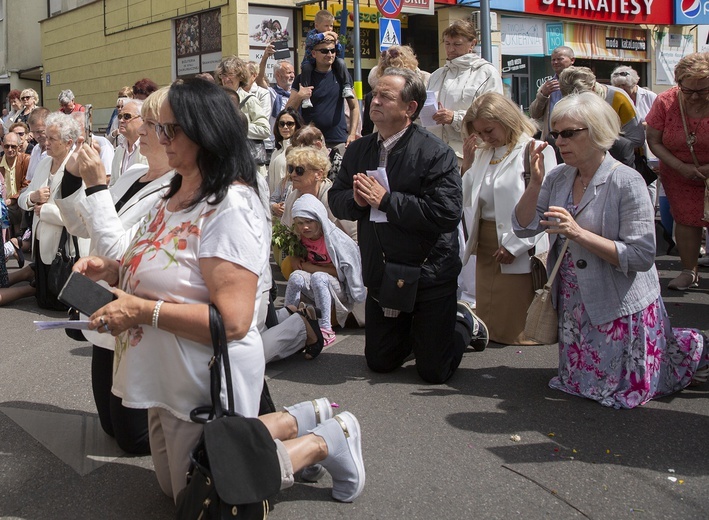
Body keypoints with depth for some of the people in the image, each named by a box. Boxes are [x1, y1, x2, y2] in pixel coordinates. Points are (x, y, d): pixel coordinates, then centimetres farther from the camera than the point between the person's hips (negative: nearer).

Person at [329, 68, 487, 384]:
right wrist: (356, 200, -15)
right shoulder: (358, 150, 5)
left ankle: (464, 322, 31)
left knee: (434, 372, 2)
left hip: (428, 273, -5)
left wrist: (386, 200, -24)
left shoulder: (436, 153, -16)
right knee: (379, 363, 13)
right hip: (380, 277, 6)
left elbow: (446, 213, -26)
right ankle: (414, 330, 42)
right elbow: (335, 200, 9)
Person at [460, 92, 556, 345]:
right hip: (485, 246, 7)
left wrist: (515, 245, -17)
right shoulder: (484, 154, 13)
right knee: (489, 322, 13)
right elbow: (469, 201, 14)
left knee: (517, 328, 1)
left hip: (521, 251, -7)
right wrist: (468, 164, 3)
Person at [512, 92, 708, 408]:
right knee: (580, 386, 18)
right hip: (575, 306, 6)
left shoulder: (626, 182, -18)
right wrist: (535, 182, -16)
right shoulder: (558, 178, 1)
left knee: (623, 393, 2)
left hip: (620, 307, -6)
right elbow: (524, 227, -2)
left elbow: (641, 256, -23)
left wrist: (578, 233, -29)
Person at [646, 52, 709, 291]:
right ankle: (689, 272, 21)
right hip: (679, 175, 1)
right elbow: (654, 141, -8)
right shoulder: (665, 102, -16)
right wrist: (681, 167, -18)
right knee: (686, 220, 5)